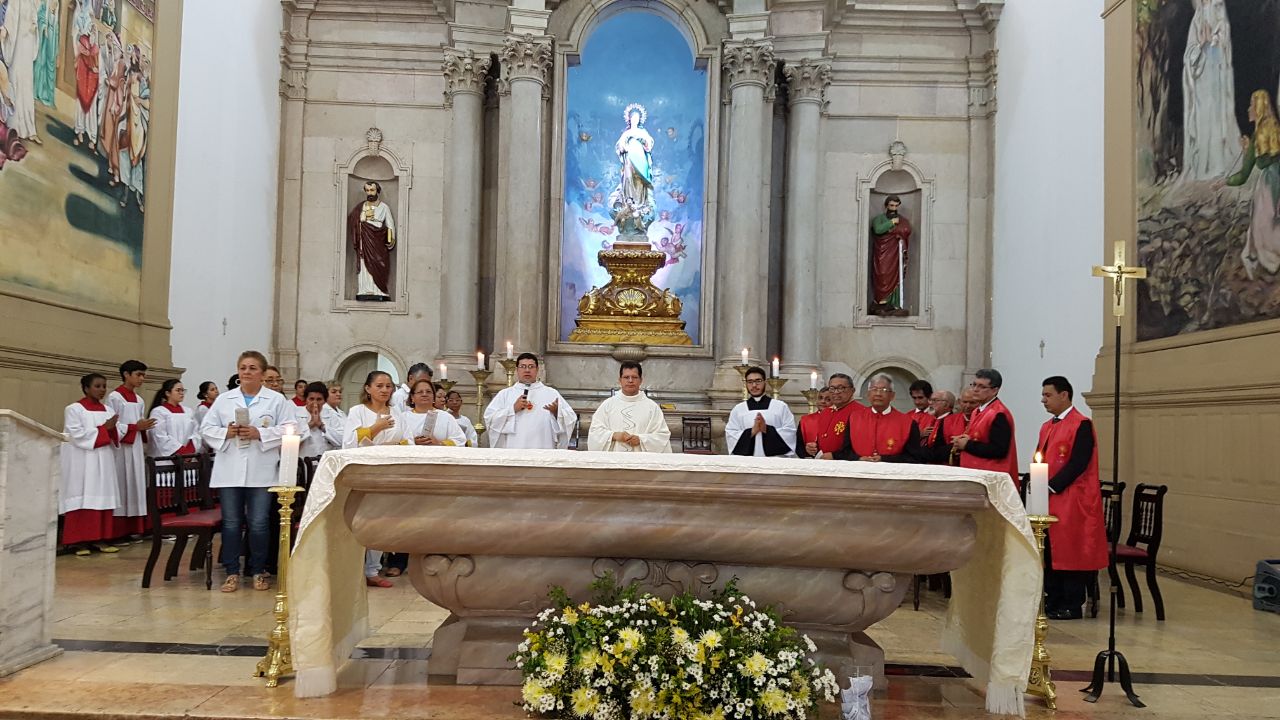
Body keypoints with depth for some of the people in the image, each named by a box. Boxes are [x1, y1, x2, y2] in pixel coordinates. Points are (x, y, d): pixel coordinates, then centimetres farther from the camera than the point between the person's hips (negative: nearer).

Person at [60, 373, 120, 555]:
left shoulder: (107, 410, 13)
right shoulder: (74, 409, -3)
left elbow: (114, 437, 12)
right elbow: (77, 436, -13)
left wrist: (112, 429, -10)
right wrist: (103, 429, -13)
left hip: (103, 462, 5)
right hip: (82, 462, -5)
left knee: (103, 499, 2)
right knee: (83, 500, -7)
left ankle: (100, 539, 6)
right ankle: (79, 541, -4)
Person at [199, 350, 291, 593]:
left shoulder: (277, 400, 4)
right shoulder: (223, 400, 11)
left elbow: (288, 430, -4)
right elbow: (206, 429, 9)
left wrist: (260, 434, -14)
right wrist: (226, 433, -10)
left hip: (262, 471, -2)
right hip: (229, 471, 2)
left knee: (259, 523, 1)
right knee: (231, 523, 5)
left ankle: (258, 572, 15)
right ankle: (232, 573, 14)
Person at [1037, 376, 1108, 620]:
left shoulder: (1081, 425, -9)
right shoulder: (1047, 427, 17)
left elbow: (1078, 463, -17)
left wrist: (1052, 486, -17)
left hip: (1071, 501, -8)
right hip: (1047, 499, 8)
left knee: (1070, 551, -3)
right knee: (1049, 551, 10)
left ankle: (1072, 606, 5)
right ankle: (1052, 601, 18)